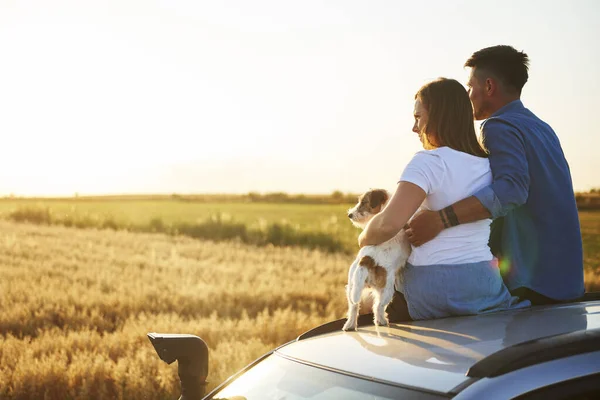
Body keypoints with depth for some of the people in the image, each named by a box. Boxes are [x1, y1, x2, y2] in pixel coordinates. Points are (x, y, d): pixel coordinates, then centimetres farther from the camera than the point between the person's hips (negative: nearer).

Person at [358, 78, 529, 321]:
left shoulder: (428, 162, -14)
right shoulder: (488, 164, 8)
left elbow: (388, 224, -22)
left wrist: (365, 238, -2)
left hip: (433, 284, -6)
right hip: (485, 280, 6)